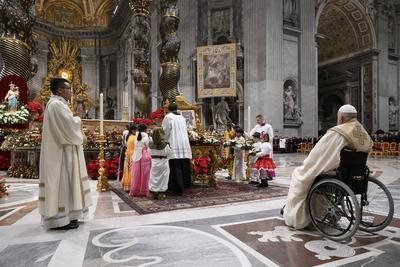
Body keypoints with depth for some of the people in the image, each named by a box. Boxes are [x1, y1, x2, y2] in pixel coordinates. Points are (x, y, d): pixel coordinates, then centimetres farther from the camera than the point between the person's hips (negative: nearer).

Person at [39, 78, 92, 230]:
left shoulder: (57, 104, 19)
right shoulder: (57, 104, -14)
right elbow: (70, 125, -21)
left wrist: (74, 121, 7)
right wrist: (77, 119, -3)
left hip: (62, 149, 11)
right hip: (62, 151, -11)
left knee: (64, 182, 13)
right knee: (61, 181, -7)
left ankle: (64, 216, 20)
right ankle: (60, 219, 0)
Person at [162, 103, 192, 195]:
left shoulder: (168, 117, -2)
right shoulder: (182, 117, 16)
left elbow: (165, 132, -4)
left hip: (174, 146, -6)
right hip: (184, 144, 6)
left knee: (176, 167, -3)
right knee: (183, 166, 11)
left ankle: (178, 188, -2)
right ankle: (184, 184, 18)